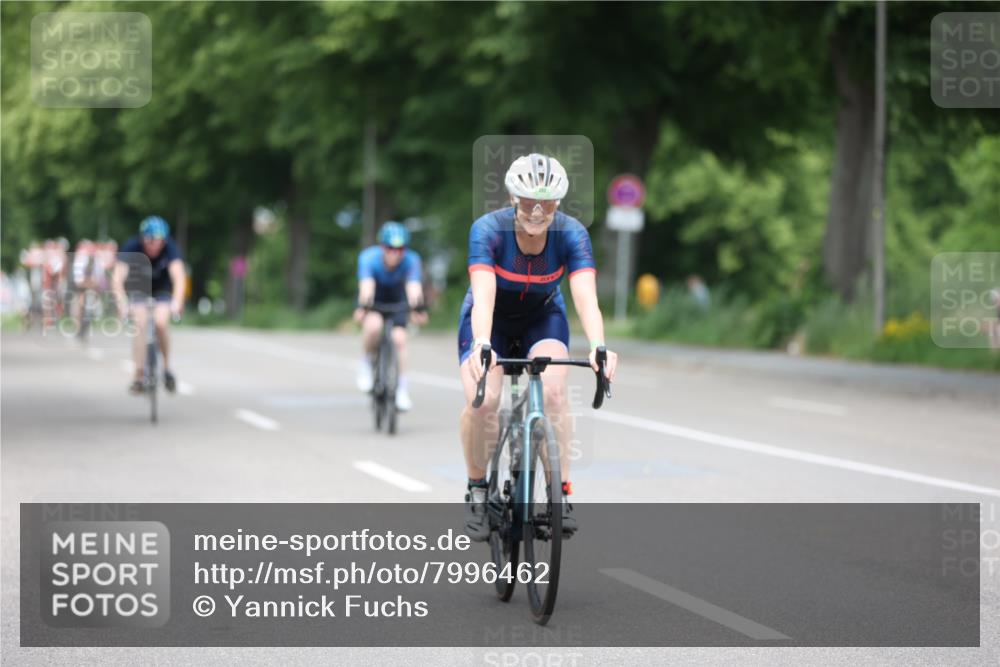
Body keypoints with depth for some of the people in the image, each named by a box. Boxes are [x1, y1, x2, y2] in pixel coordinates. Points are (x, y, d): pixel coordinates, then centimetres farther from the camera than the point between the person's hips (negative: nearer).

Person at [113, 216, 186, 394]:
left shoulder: (170, 248, -29)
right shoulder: (131, 247, -28)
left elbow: (179, 277, -40)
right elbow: (118, 279, -35)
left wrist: (177, 303, -55)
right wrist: (122, 303, -49)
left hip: (162, 289, 0)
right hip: (138, 287, 0)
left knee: (160, 324, -21)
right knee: (140, 325, -18)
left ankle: (167, 367, 0)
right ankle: (138, 376, -9)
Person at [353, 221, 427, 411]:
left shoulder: (411, 260, -30)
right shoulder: (369, 257, -32)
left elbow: (414, 287, -43)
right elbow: (366, 286, -45)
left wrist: (416, 307, -63)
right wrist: (363, 307, -63)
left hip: (397, 298, 1)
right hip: (374, 299, -1)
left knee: (399, 338, -18)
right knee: (374, 325, -31)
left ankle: (402, 388, -3)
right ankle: (366, 363, -5)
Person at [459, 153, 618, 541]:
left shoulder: (572, 234, -26)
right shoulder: (488, 230, -30)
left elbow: (585, 297, -38)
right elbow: (483, 295, -43)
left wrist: (598, 347, -56)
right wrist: (481, 346, -60)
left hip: (543, 316, 1)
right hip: (492, 318, -1)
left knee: (553, 392, -26)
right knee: (482, 401, -23)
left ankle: (560, 494, -15)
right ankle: (477, 491, 0)